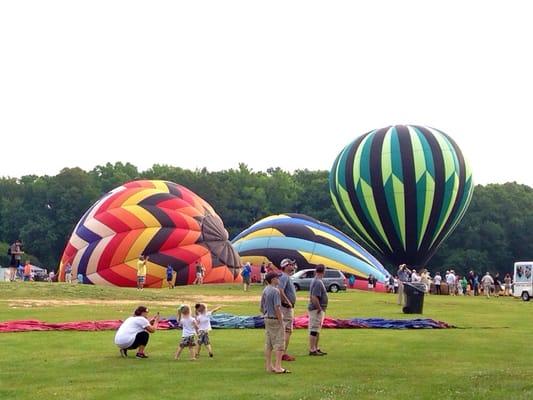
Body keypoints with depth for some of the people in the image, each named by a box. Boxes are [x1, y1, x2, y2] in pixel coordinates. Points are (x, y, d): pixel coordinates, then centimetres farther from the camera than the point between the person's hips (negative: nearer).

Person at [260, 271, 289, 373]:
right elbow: (277, 308, -20)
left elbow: (261, 308, 15)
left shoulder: (265, 291, 11)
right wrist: (281, 322, -16)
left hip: (267, 319, 9)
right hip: (275, 319, -9)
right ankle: (278, 367, -11)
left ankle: (268, 366, 15)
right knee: (279, 344, -7)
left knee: (268, 344, 11)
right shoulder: (275, 291, -16)